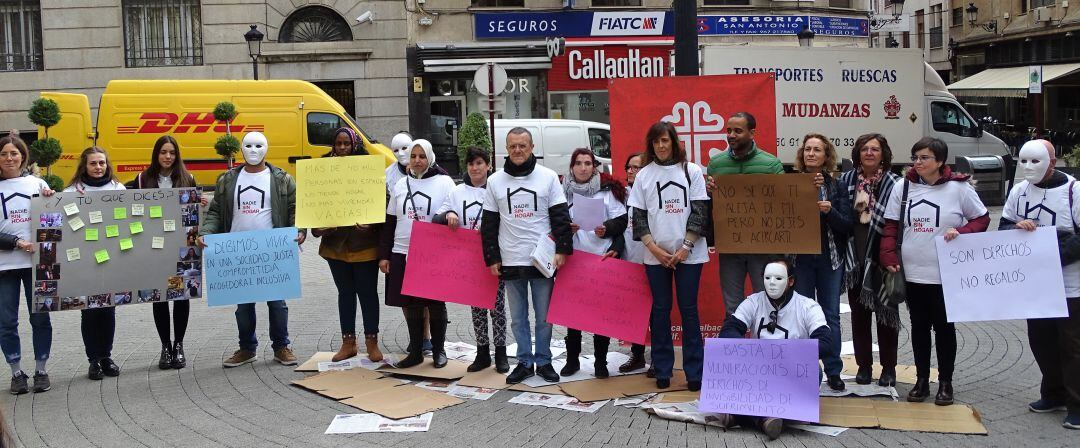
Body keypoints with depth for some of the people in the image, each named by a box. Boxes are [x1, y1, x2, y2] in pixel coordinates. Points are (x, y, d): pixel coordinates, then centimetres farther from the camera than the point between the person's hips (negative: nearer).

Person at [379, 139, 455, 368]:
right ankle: (415, 351, 18)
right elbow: (390, 222, 13)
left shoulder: (444, 182, 0)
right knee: (411, 306, 8)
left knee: (436, 305, 5)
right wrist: (384, 255, 8)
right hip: (403, 254, 4)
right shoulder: (401, 185, 11)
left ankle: (439, 350, 18)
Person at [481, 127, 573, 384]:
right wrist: (492, 258, 3)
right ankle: (525, 361, 19)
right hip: (510, 261, 2)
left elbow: (561, 216, 1)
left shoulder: (548, 177, 1)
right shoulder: (495, 181, 6)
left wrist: (562, 250, -7)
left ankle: (543, 361, 18)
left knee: (544, 315, 5)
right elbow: (488, 224, 8)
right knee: (518, 317, 9)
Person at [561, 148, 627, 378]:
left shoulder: (607, 189, 2)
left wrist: (607, 229, -17)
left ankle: (600, 362, 13)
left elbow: (621, 220, 1)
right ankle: (572, 358, 17)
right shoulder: (564, 191, 4)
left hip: (603, 257, -1)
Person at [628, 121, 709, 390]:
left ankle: (694, 372, 7)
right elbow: (638, 216, 5)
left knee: (688, 308, 0)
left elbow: (700, 211, -1)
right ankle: (662, 371, 12)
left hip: (688, 253, -1)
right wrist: (654, 248, -7)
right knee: (660, 310, 5)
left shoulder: (691, 171, 3)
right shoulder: (644, 175, 6)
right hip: (655, 254, 1)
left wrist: (685, 247, -9)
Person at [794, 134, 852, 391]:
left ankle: (833, 371, 12)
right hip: (800, 257, 0)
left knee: (831, 314, 4)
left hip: (829, 258, 1)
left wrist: (830, 211, -19)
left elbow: (847, 225, -2)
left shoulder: (836, 186, 4)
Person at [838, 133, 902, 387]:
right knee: (859, 314, 9)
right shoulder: (847, 180, 5)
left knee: (886, 313, 6)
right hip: (855, 258, 3)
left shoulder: (894, 183, -4)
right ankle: (864, 366, 21)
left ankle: (888, 368, 18)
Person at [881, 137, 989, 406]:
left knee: (944, 327, 7)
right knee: (919, 327, 11)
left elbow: (982, 219, 4)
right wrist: (889, 257, -3)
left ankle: (945, 383, 19)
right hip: (913, 272, 3)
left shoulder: (958, 188, -5)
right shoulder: (903, 187, 2)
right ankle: (921, 380, 21)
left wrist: (961, 233, -14)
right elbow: (891, 226, 6)